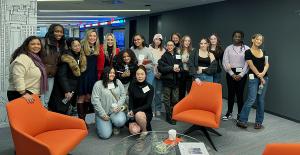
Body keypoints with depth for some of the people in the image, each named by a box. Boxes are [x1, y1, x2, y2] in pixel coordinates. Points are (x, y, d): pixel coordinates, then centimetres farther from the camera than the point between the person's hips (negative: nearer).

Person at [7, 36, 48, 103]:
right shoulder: (23, 58, -15)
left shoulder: (35, 58, 14)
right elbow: (17, 77, -27)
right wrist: (23, 93, -28)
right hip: (19, 95, -10)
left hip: (31, 95, 10)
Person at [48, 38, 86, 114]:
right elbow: (61, 76, -21)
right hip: (63, 88, -7)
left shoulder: (81, 56, 2)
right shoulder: (67, 58, -20)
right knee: (60, 110, -1)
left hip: (73, 88, 7)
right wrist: (66, 90, -23)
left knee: (66, 110, 16)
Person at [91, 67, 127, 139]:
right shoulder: (98, 84, -5)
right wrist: (103, 114, -14)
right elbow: (95, 100, -10)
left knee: (120, 121, -31)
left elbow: (123, 95, 6)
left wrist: (119, 105, -12)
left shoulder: (118, 82, 7)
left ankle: (116, 126, 8)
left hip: (116, 111, 2)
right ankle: (102, 123, 22)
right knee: (105, 135, -12)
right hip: (103, 113, -2)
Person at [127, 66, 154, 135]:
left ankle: (145, 130, -7)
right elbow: (130, 101, -5)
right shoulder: (132, 85, -2)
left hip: (146, 112, -1)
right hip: (134, 114, 1)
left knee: (139, 115, -35)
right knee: (134, 131, -24)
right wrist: (130, 112, -25)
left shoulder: (150, 87, -7)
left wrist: (134, 111, -24)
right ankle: (141, 125, 11)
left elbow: (148, 105, -13)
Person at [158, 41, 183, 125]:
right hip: (167, 80, -3)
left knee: (175, 99, 8)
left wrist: (179, 69, -12)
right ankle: (169, 116, 14)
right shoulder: (164, 56, -2)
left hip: (176, 80, 4)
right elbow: (160, 68, -12)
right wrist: (172, 68, -18)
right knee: (167, 99, 4)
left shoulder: (178, 55, 10)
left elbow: (181, 67, 10)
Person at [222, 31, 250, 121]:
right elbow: (225, 63, 0)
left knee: (240, 94, -1)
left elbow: (248, 63, -3)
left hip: (241, 73, -1)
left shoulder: (246, 48, 3)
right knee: (230, 93, 7)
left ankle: (240, 114, 10)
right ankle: (229, 113, 20)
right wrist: (232, 74, -8)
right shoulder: (228, 48, 6)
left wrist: (241, 75, -11)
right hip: (230, 73, 1)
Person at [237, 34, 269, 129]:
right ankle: (241, 120, -1)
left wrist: (263, 73, -12)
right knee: (251, 99, -12)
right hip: (254, 78, -5)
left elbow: (267, 64, 8)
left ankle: (259, 122, 16)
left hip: (264, 77, 5)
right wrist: (260, 77, -11)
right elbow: (251, 66, -10)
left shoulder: (264, 52, 13)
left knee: (261, 100, 7)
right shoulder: (248, 52, -5)